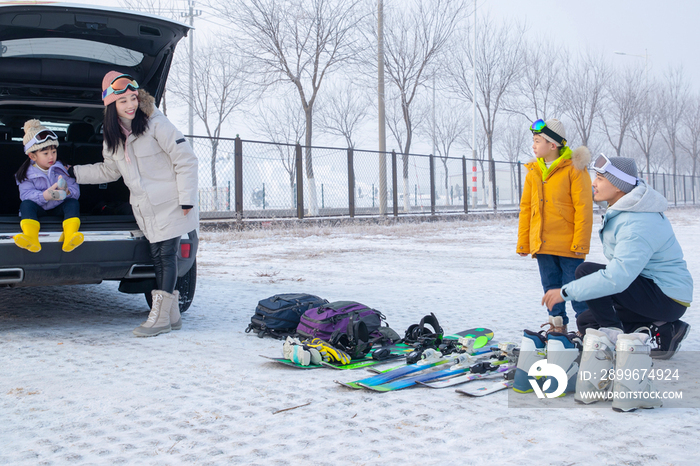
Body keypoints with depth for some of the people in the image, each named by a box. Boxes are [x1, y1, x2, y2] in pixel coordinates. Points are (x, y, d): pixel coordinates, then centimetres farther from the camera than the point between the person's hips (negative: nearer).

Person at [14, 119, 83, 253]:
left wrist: (67, 191, -31)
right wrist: (44, 196, -36)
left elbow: (76, 191, -5)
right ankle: (31, 239, -56)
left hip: (59, 208, 1)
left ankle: (69, 238, -53)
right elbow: (26, 194, -17)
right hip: (39, 208, -1)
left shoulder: (62, 169, 3)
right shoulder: (27, 173, -1)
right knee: (26, 204, -29)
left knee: (73, 202, -26)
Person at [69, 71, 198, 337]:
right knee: (157, 258, 7)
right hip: (146, 210, 7)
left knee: (167, 256, -6)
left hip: (170, 205, -7)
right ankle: (171, 316, 13)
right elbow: (109, 170, 24)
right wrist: (74, 173, 18)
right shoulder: (112, 136, 8)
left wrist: (186, 198, -14)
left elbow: (185, 160, -12)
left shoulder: (156, 124, -12)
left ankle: (160, 317, -3)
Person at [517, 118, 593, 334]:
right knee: (551, 287, 13)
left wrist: (580, 242, -14)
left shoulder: (574, 168, -6)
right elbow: (526, 208, 13)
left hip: (567, 244, -6)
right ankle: (558, 325, 24)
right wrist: (523, 242, 10)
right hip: (542, 244, 6)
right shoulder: (533, 171, 11)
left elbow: (583, 207, -9)